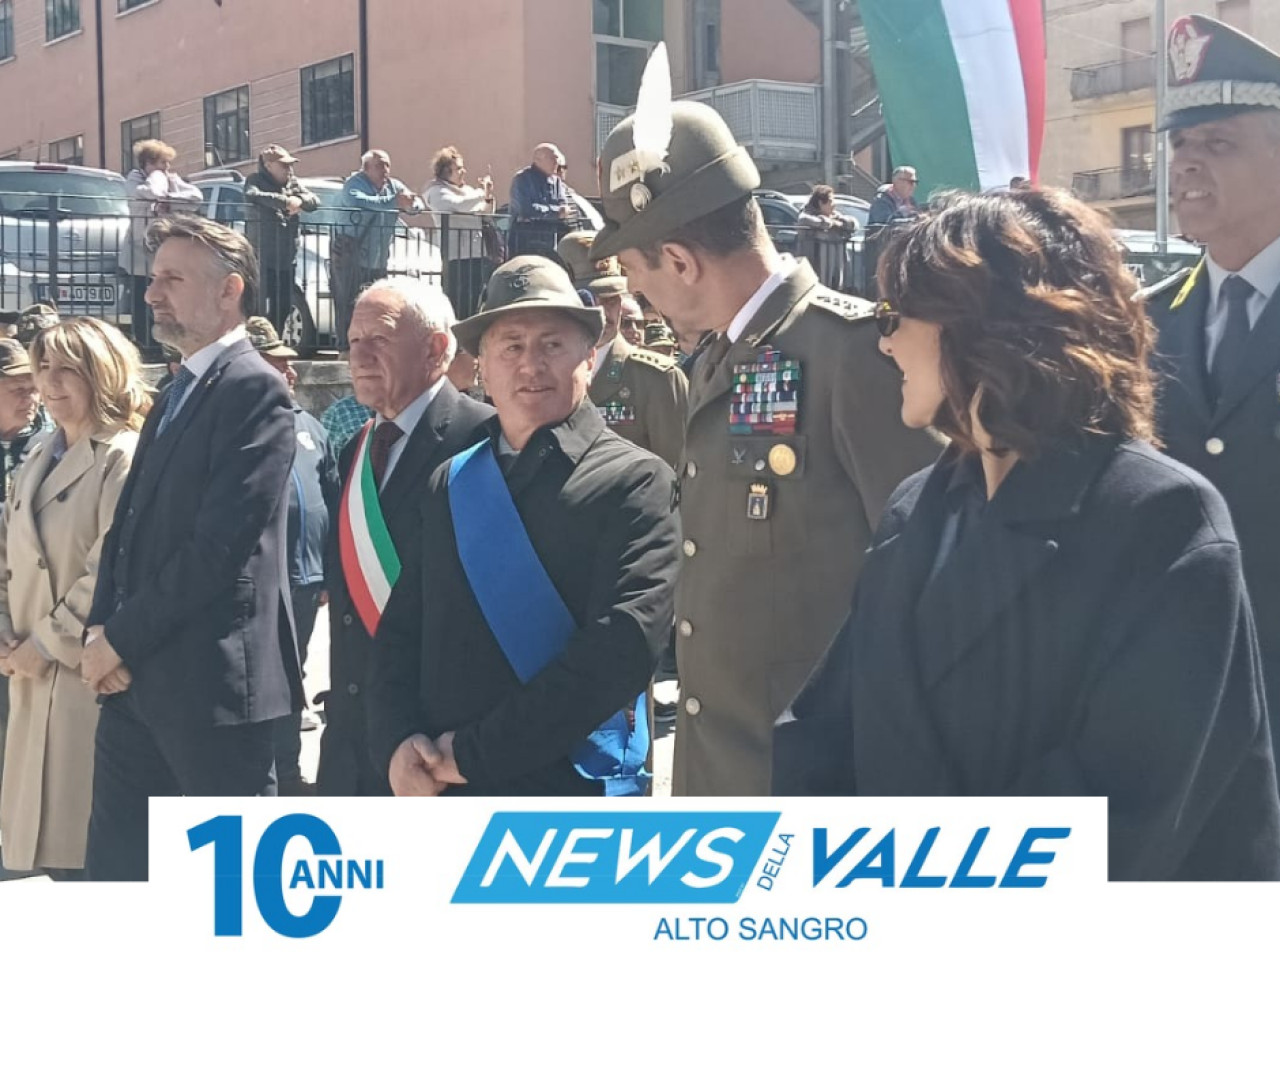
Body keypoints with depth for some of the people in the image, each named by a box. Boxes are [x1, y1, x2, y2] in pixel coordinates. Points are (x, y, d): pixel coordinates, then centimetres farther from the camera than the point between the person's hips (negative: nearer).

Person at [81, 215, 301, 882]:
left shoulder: (253, 390, -12)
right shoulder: (177, 394, 18)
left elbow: (219, 545, -19)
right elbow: (131, 523, 16)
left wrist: (121, 638, -12)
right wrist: (102, 629, 0)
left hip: (212, 680, -9)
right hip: (139, 678, 9)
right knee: (113, 860, 13)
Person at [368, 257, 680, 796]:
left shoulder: (635, 482, -8)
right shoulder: (448, 484, 8)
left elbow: (623, 648, -18)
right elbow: (399, 631, 9)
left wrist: (475, 753, -16)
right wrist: (397, 743, -9)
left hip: (572, 792, -4)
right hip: (437, 789, 4)